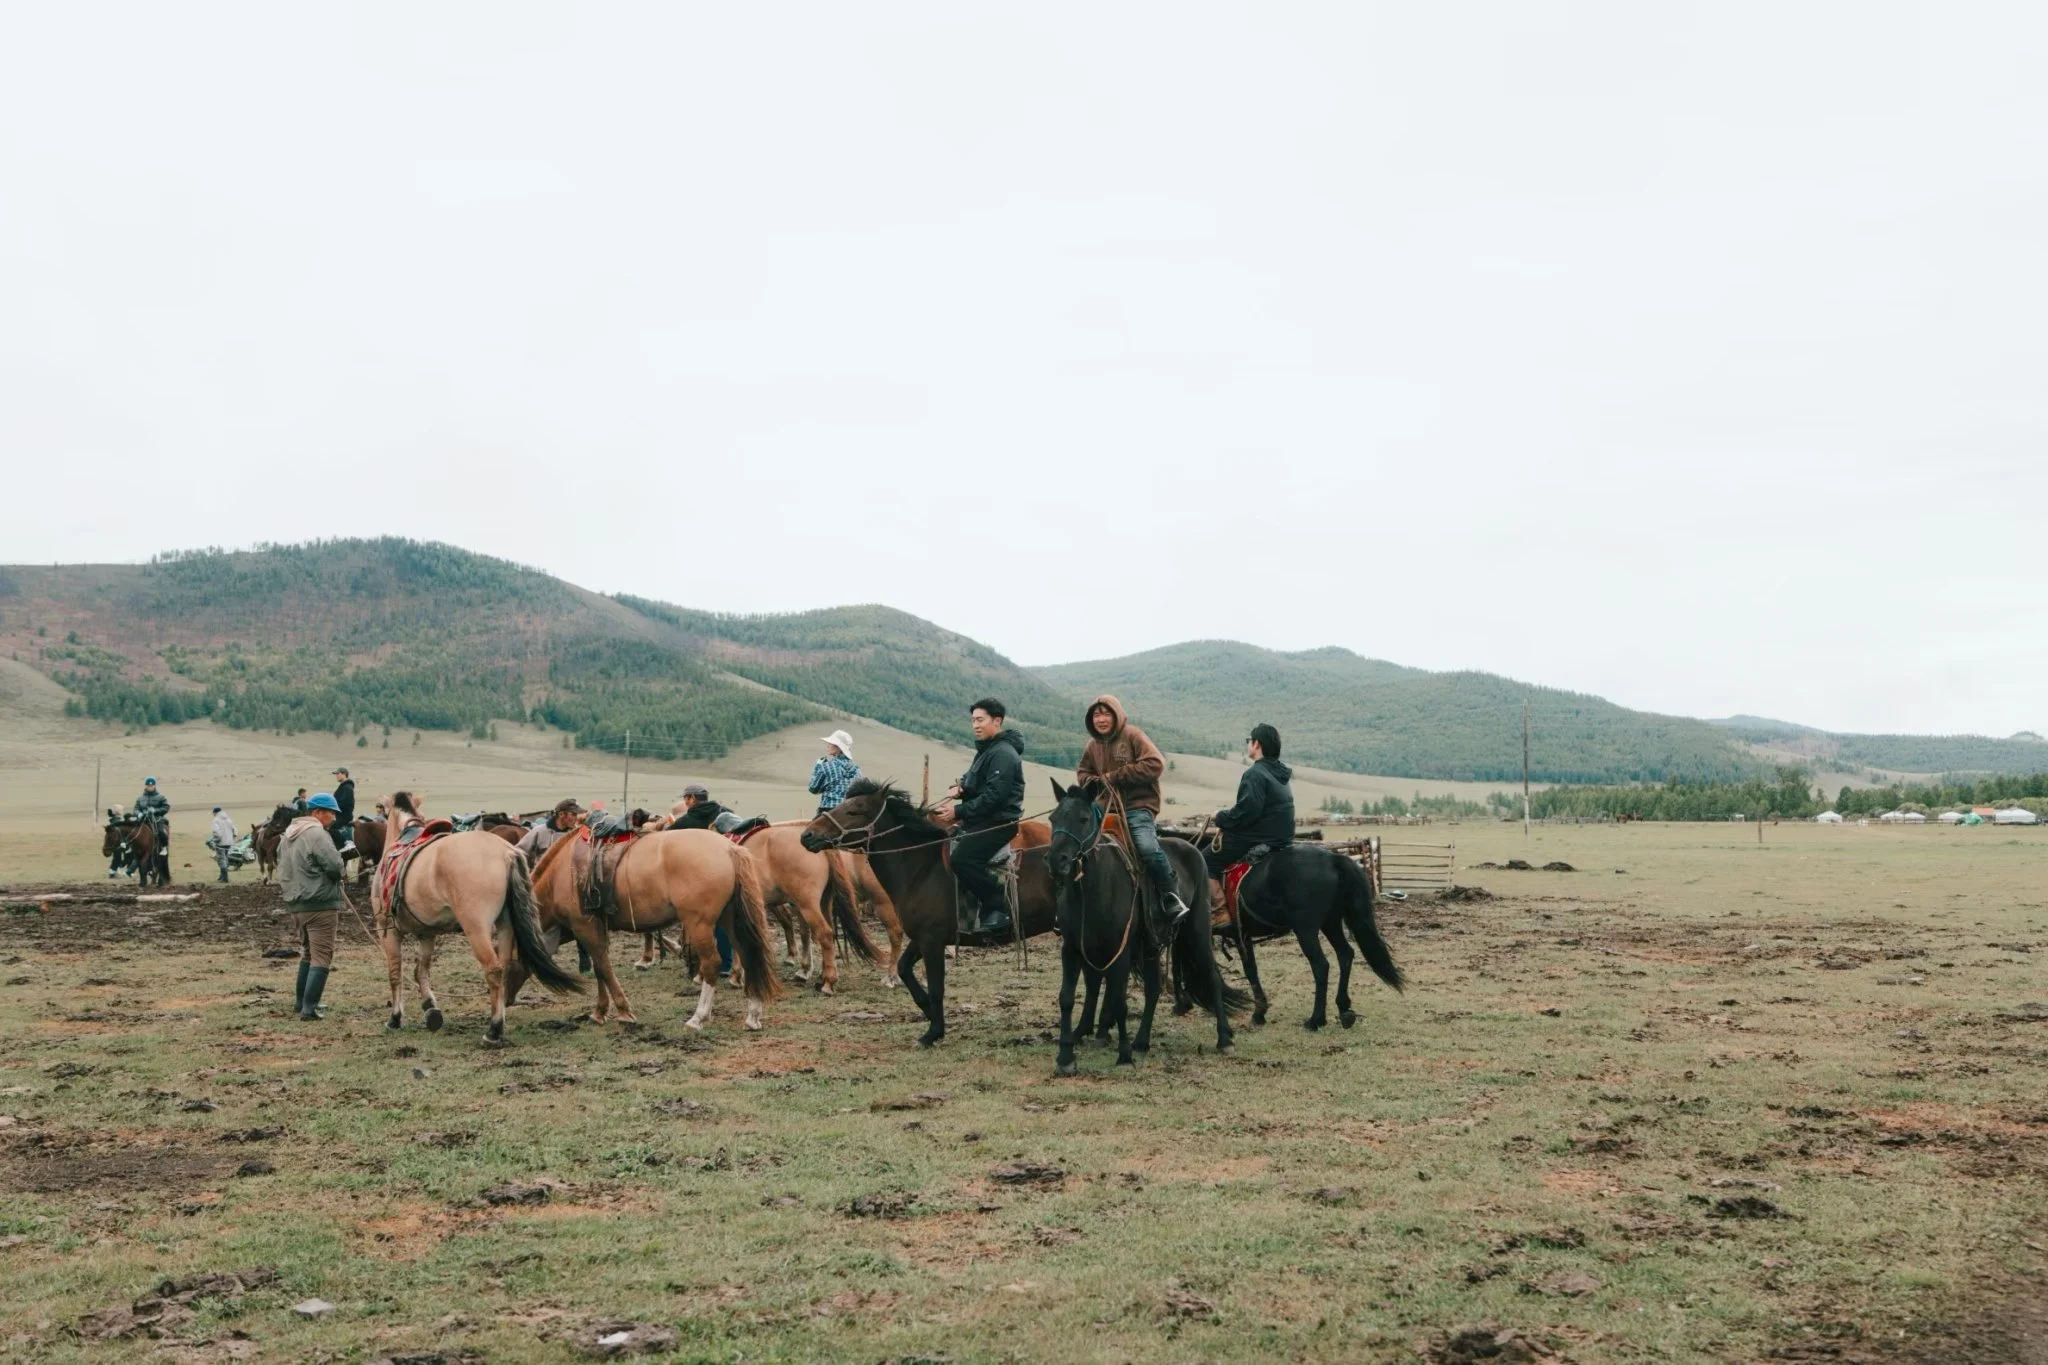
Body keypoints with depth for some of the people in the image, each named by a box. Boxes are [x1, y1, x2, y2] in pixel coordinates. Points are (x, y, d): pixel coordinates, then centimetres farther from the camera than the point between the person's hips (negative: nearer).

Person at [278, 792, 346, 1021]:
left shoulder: (287, 836, 15)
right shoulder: (317, 834, -16)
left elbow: (282, 871, 22)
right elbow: (335, 867, -20)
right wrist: (339, 857, 1)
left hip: (295, 903, 9)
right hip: (320, 904, -9)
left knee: (307, 953, 21)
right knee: (322, 956, -6)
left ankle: (302, 1002, 27)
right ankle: (309, 1008, -11)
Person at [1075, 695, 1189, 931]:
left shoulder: (1133, 735, -5)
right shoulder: (1093, 745, 14)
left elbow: (1155, 765, -16)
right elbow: (1082, 772, 27)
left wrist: (1114, 776, -16)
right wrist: (1095, 782, 1)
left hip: (1138, 807, -7)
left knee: (1147, 847, -30)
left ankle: (1171, 898, -15)